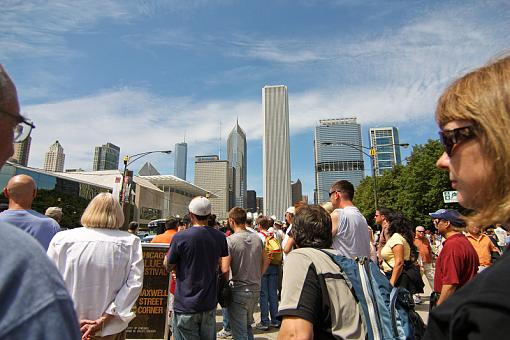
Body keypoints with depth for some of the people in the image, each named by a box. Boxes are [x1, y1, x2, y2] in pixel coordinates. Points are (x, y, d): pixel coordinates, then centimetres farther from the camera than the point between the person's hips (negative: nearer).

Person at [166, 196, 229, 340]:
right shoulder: (220, 237, -4)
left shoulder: (180, 237, -17)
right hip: (210, 304, 4)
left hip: (185, 307, -4)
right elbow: (225, 270, 0)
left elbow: (168, 267, -3)